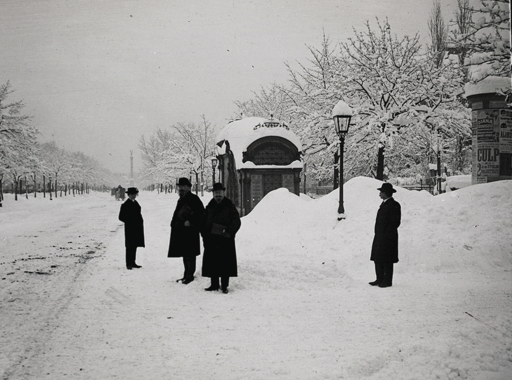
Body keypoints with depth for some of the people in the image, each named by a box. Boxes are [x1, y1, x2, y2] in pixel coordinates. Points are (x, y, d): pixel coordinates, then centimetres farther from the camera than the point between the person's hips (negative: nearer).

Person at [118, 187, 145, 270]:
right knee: (130, 247, -4)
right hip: (130, 229, -7)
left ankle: (132, 263, 18)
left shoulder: (135, 203, 13)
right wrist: (130, 222, -14)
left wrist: (141, 222, 8)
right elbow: (121, 217, -8)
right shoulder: (125, 205, -9)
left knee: (134, 246, 11)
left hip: (137, 228, 7)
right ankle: (129, 264, 1)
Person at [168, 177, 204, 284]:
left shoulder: (193, 199, -11)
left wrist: (190, 222, -19)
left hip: (189, 232, -9)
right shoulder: (181, 200, 18)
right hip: (180, 232, 10)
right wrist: (174, 223, 14)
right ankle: (187, 275, 22)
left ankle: (190, 275, 0)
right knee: (185, 255, 14)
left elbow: (201, 213, -18)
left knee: (189, 255, -6)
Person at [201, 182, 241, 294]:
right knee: (212, 263, 6)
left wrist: (229, 233, -15)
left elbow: (236, 222, -5)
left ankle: (224, 286, 5)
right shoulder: (210, 207, 11)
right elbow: (203, 222, 16)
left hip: (225, 240, -4)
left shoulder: (229, 206, 0)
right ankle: (214, 285, 16)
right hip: (211, 240, 4)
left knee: (225, 263, -3)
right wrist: (204, 235, 4)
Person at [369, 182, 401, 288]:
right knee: (378, 259, 11)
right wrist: (378, 234, 13)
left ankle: (387, 281, 6)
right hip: (379, 237, 9)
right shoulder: (384, 204, 16)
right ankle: (380, 280, 18)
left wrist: (386, 235, -18)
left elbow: (395, 222, -16)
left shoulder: (394, 205, -12)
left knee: (386, 260, -2)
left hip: (387, 238, -9)